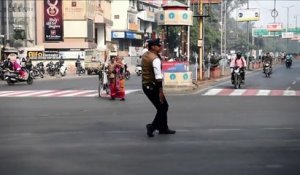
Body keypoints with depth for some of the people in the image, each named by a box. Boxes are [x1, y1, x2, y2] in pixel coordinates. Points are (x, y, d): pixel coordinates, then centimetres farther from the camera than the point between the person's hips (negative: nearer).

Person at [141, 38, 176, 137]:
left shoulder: (145, 55, 8)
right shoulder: (155, 59, -20)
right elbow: (158, 76, -24)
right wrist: (160, 91, -24)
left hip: (145, 85, 9)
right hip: (153, 86, -9)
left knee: (162, 107, 17)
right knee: (163, 107, 0)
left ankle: (163, 128, 21)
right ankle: (152, 126, -7)